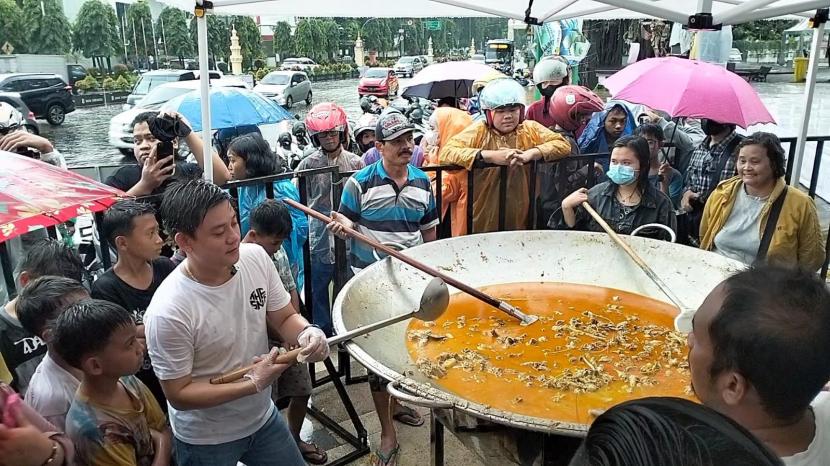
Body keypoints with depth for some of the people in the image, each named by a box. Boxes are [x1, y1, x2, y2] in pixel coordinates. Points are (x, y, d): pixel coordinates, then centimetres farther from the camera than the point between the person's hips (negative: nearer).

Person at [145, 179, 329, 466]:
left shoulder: (256, 257, -15)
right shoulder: (168, 312, -29)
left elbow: (285, 318, -3)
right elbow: (178, 394, -19)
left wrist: (307, 333, -24)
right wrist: (253, 383, -27)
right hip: (205, 441, -4)